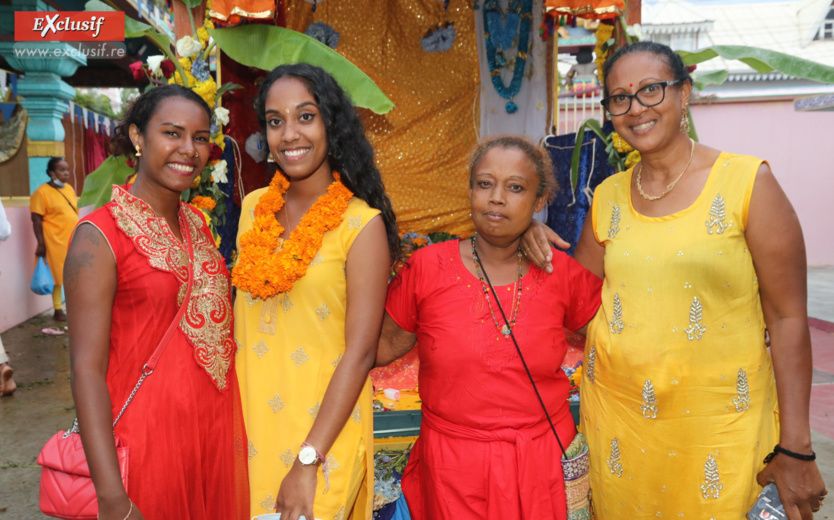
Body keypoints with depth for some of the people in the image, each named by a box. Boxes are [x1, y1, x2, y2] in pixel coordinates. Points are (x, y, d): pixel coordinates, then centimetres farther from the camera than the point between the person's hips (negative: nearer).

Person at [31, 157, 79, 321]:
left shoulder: (69, 189, 11)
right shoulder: (42, 192, -10)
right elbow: (36, 220, -11)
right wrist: (41, 244, -15)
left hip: (73, 241, 6)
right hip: (55, 241, -6)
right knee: (58, 276, 2)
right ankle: (58, 311, 13)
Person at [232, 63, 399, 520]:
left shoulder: (362, 224, -14)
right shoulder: (255, 208, 2)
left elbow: (360, 353, -17)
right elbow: (240, 315, 11)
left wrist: (308, 461, -18)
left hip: (322, 428, -5)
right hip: (246, 421, 5)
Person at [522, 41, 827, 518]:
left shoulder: (747, 181, -8)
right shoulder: (609, 196, 5)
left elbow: (788, 318, -7)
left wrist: (795, 449, -8)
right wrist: (542, 249, -7)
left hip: (715, 424, -3)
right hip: (617, 415, 4)